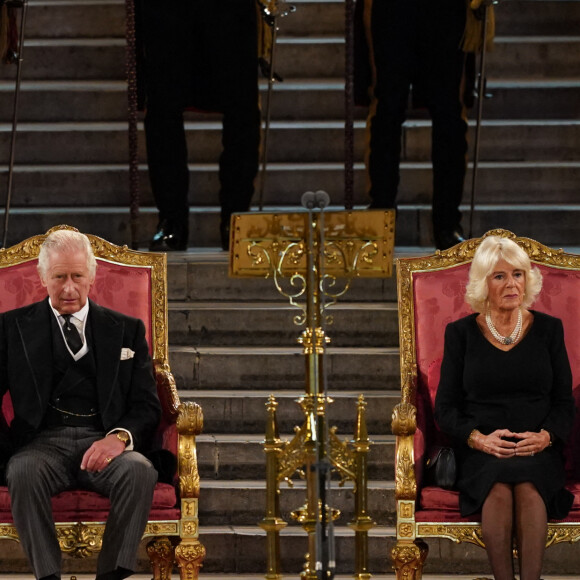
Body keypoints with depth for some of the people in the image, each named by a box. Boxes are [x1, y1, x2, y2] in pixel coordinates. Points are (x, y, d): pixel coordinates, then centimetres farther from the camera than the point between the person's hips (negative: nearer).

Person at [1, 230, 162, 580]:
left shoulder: (127, 330, 17)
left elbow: (148, 405, 10)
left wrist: (120, 436, -13)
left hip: (103, 442, 1)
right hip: (44, 441, -1)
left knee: (140, 471, -33)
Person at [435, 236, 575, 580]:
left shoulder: (548, 329, 10)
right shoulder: (461, 333, 8)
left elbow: (565, 403, 9)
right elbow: (446, 408, 7)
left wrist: (544, 436, -11)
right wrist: (478, 439, -12)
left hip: (539, 450, 0)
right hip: (481, 451, 0)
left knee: (529, 486, -34)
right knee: (499, 487, -34)